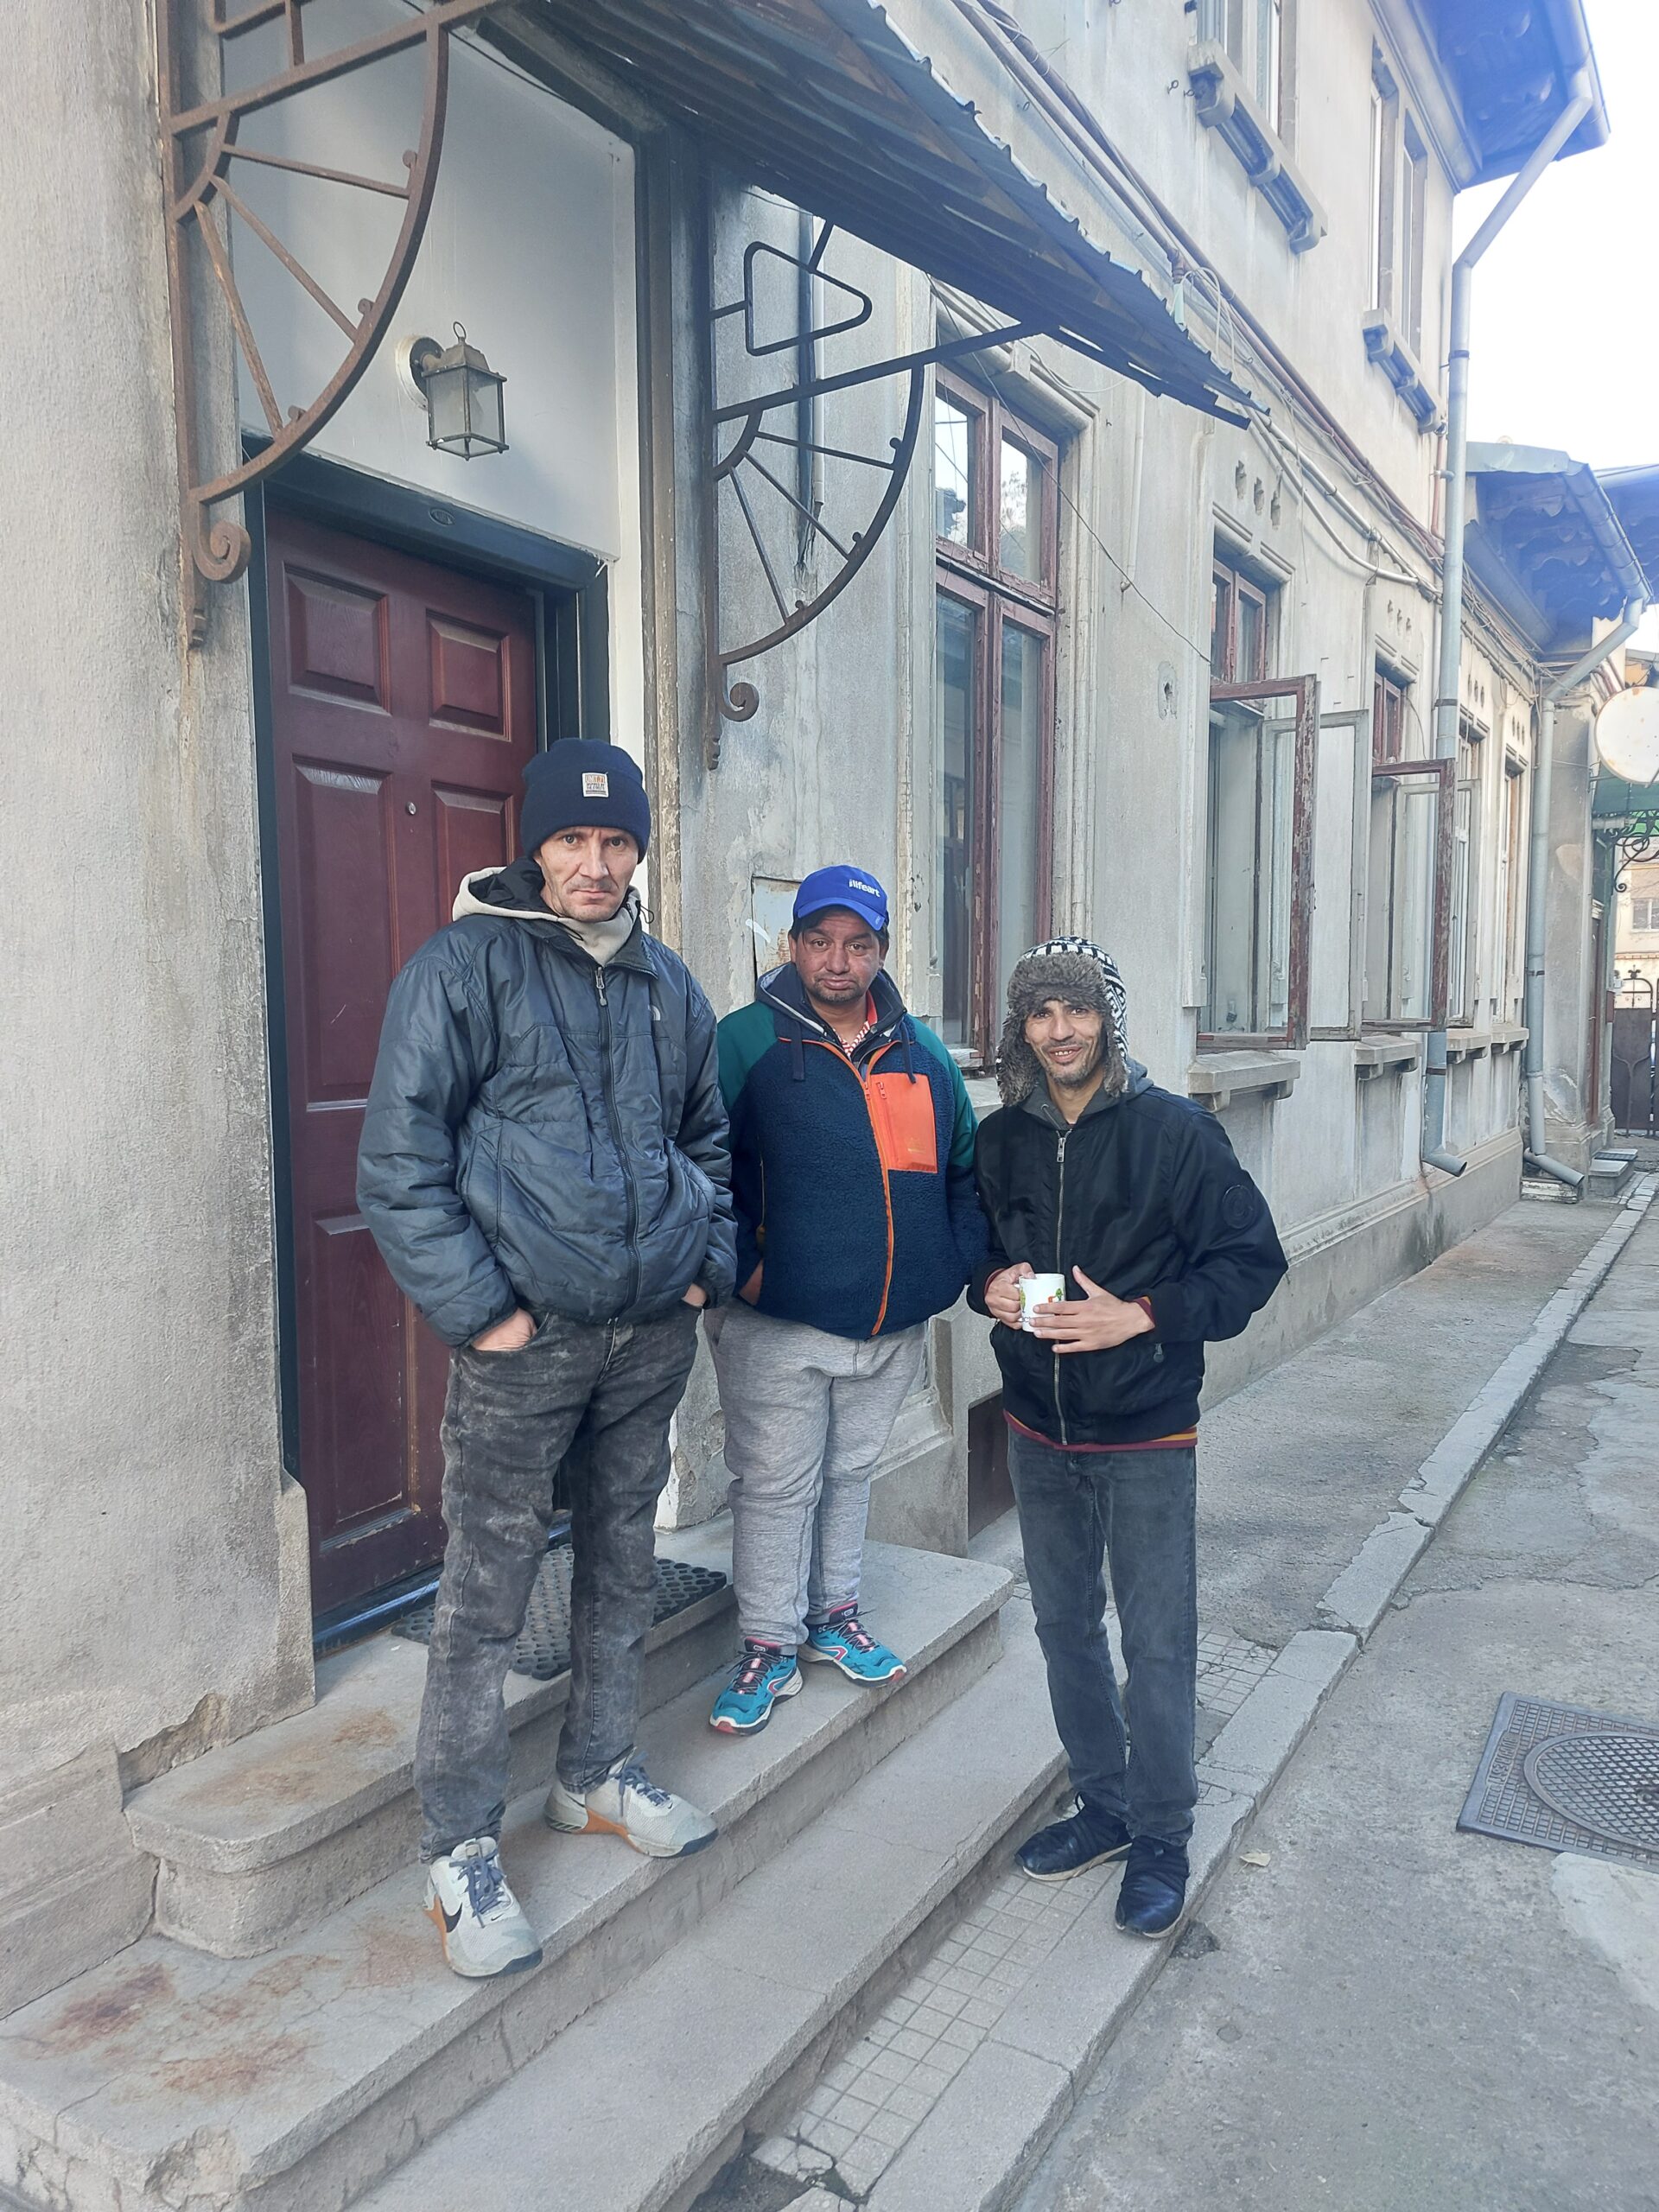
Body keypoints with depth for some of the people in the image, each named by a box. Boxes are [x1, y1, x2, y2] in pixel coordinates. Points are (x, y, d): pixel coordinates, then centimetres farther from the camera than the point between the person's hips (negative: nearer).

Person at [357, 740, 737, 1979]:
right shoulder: (466, 966, -7)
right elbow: (399, 1157, -10)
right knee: (488, 1598, 3)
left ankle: (601, 1775, 38)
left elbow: (708, 1139, 22)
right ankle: (461, 1850, 20)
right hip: (525, 1338, -5)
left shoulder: (669, 986, 11)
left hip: (653, 1333, 6)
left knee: (624, 1564, 18)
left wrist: (709, 1262, 8)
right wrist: (476, 1307, -15)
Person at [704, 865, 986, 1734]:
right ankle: (769, 1647, 23)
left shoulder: (922, 1054, 7)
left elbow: (965, 1169, 16)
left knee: (851, 1474, 20)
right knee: (776, 1488, 6)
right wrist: (742, 1269, -16)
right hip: (777, 1327, -4)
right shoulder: (745, 1041, -9)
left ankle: (834, 1615, 38)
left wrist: (953, 1267, 5)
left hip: (894, 1328, 5)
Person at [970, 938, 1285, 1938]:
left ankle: (1162, 1838, 26)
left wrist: (1141, 1315, -21)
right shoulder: (1001, 1138, 1)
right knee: (1067, 1627, 17)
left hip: (1145, 1434, -4)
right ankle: (1104, 1806, 37)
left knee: (1158, 1644, 5)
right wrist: (990, 1285, -9)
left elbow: (1253, 1258, -10)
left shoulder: (1177, 1132, -12)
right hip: (1039, 1428, 5)